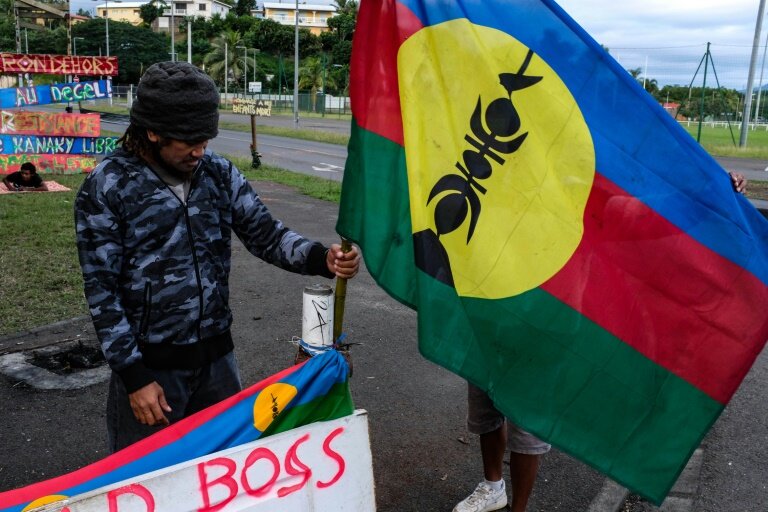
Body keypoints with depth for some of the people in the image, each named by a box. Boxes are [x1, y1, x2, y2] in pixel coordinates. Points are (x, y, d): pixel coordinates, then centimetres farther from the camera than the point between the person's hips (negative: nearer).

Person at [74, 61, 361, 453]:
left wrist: (322, 258, -21)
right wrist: (135, 377, -13)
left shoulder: (219, 173, 0)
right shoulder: (106, 187, -12)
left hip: (217, 356, 4)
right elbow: (102, 290, -11)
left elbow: (266, 234, 0)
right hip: (149, 363, -3)